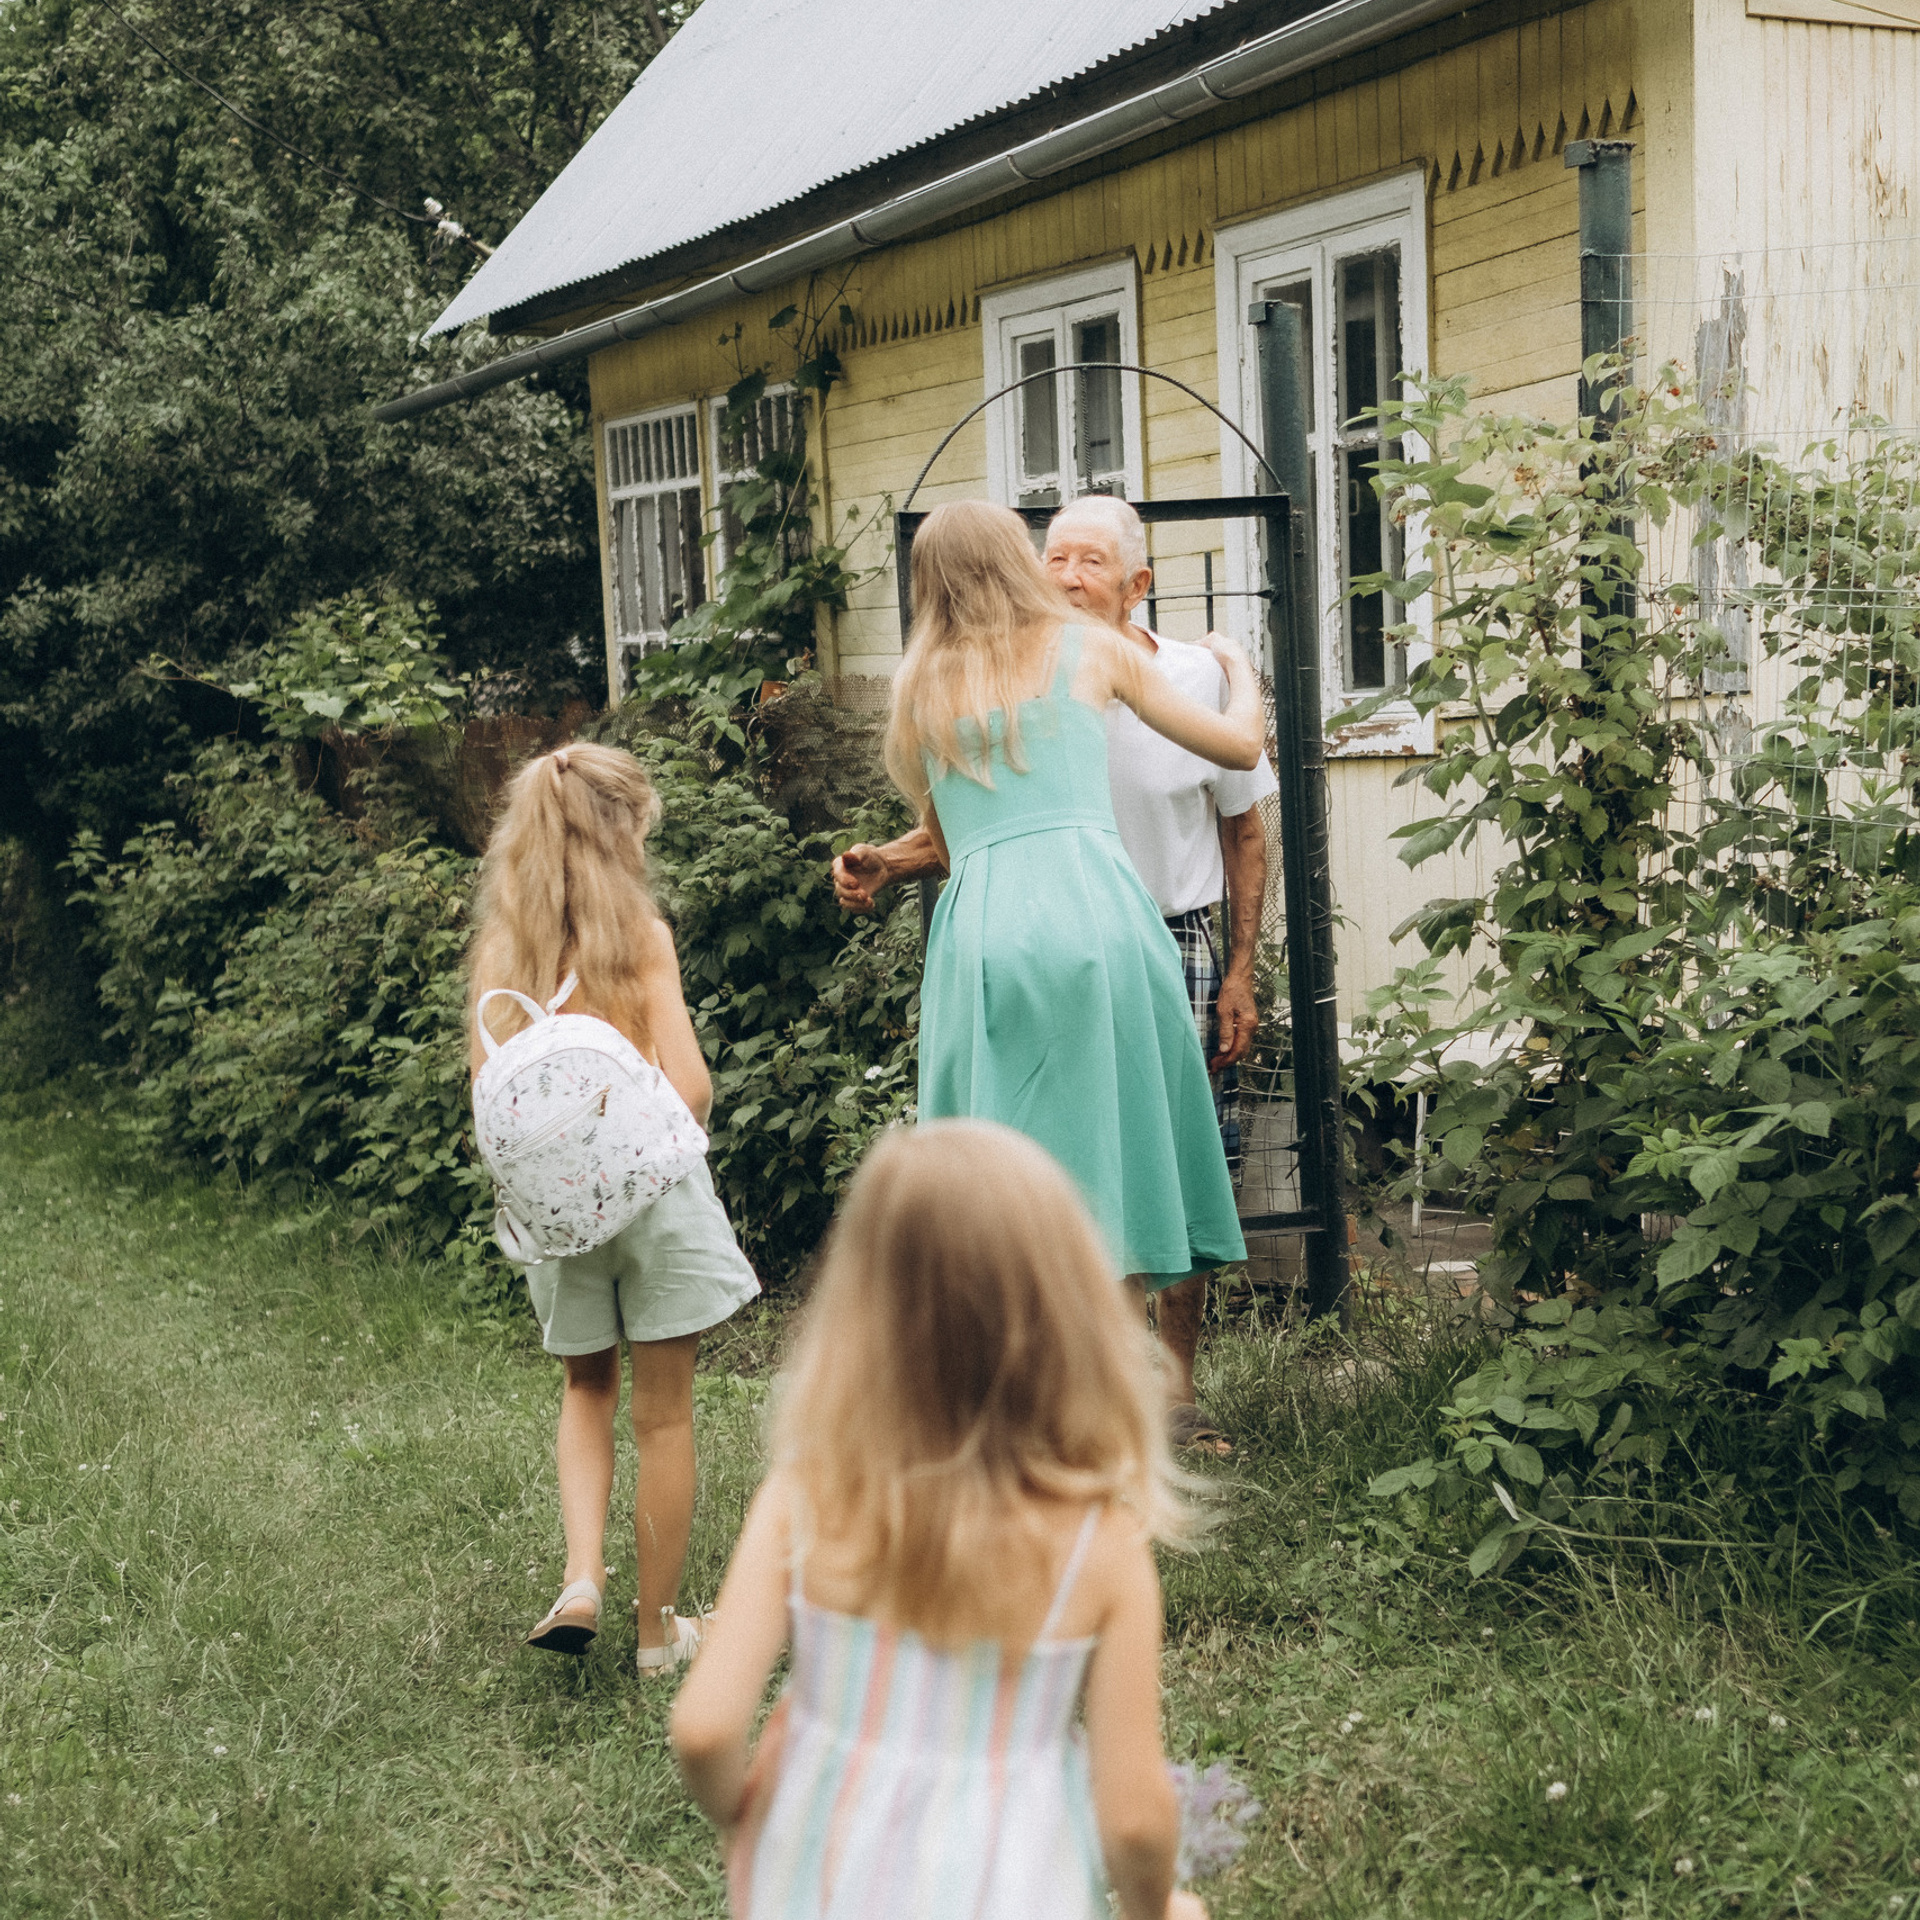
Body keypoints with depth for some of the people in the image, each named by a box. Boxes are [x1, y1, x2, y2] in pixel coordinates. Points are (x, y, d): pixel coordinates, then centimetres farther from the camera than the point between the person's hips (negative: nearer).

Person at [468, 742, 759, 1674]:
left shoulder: (501, 946, 2)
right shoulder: (641, 935, -8)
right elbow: (689, 1088, -13)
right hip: (651, 1187, -3)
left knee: (587, 1390, 23)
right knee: (662, 1414, 7)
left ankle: (581, 1578, 4)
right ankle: (659, 1628, 16)